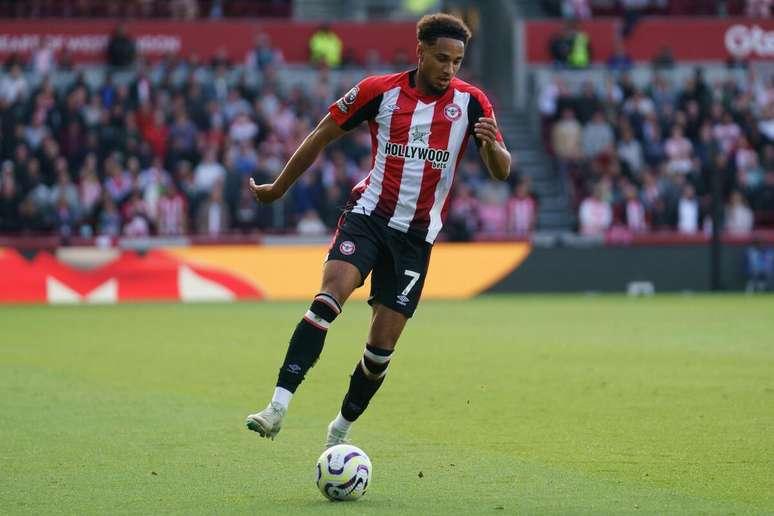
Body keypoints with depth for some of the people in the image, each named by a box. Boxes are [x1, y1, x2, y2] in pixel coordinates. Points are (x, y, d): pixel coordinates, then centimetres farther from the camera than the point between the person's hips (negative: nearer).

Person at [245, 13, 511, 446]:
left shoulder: (470, 101, -2)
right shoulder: (380, 91, -3)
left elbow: (502, 172, -4)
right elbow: (324, 134, 8)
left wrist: (491, 144, -27)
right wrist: (279, 188, 15)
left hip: (417, 235, 1)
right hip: (369, 214, -1)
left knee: (383, 342, -1)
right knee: (330, 295, -26)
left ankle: (343, 427, 22)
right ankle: (279, 406, -34)